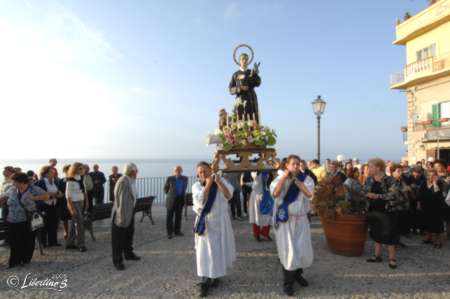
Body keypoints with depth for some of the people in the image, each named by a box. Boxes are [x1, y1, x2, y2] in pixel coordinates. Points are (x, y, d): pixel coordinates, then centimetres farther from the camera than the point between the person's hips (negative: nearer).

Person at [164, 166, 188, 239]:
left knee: (178, 216, 9)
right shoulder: (170, 179, -9)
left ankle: (177, 231, 22)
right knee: (169, 217, 2)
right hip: (171, 200, -3)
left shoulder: (185, 179, 2)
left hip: (180, 200, 3)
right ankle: (169, 232, 13)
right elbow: (165, 188, 7)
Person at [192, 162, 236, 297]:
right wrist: (208, 184, -21)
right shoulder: (197, 186, -4)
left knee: (220, 249, 11)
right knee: (205, 251, -2)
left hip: (220, 222, 2)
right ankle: (204, 281, 8)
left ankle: (216, 275, 32)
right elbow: (200, 201, -20)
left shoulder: (221, 181, -2)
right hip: (206, 222, -1)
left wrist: (218, 182, -25)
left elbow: (229, 195, -16)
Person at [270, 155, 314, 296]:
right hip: (285, 220, -2)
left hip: (301, 219, 3)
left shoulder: (306, 179, -1)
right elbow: (275, 194, -20)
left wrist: (296, 179, -17)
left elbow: (309, 194, -18)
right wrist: (284, 177, -20)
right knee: (288, 251, 2)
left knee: (303, 250, 12)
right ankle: (287, 282, 19)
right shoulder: (280, 178, -4)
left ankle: (297, 274, 40)